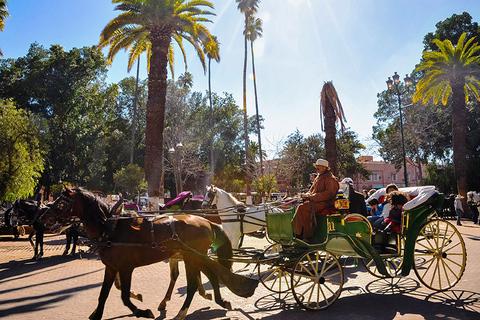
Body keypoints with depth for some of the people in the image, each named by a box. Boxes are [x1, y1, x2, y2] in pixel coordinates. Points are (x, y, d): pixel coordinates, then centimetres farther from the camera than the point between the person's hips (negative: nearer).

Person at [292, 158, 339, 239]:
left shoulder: (330, 178, -9)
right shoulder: (318, 177, 21)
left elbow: (329, 193, -19)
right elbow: (312, 190, 24)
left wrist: (314, 197, -22)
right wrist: (307, 195, 1)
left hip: (324, 202, -10)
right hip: (315, 201, 10)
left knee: (302, 208, -25)